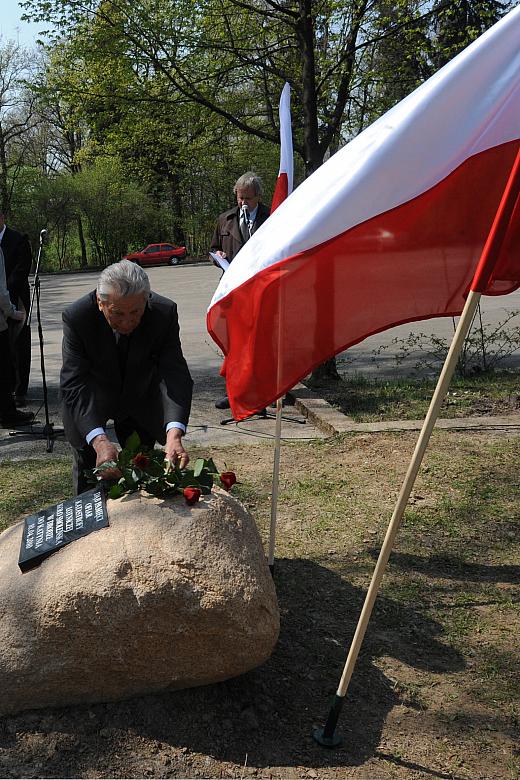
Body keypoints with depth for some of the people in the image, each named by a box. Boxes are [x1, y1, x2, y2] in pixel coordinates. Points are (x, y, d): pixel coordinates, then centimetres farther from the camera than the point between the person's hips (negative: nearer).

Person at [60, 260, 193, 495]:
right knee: (86, 463, 8)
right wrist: (99, 440, -51)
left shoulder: (164, 313, -29)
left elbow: (175, 375, -33)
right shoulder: (76, 317, -33)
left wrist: (174, 433, -50)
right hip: (88, 403, -1)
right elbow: (74, 385, -37)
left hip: (140, 400, 2)